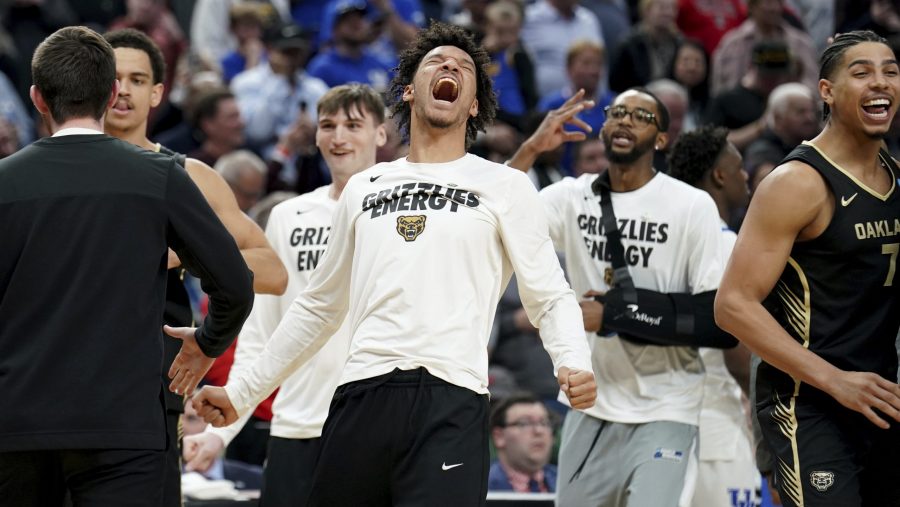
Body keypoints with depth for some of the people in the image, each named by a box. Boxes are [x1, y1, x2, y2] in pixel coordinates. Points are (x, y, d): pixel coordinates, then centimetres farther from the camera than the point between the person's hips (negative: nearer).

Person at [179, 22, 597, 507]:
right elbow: (319, 306, 29)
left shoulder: (504, 187, 12)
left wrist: (574, 362, -14)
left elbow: (549, 297, 7)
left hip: (452, 399, -4)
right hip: (362, 394, 4)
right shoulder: (364, 188, 22)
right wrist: (242, 392, 25)